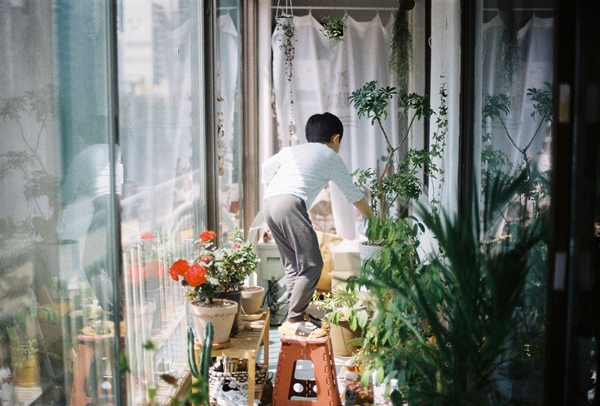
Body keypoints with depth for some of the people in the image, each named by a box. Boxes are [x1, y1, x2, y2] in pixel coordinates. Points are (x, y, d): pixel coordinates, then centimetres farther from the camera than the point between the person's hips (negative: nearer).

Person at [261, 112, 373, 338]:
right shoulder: (330, 156, 17)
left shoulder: (292, 150, 30)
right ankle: (293, 321, -5)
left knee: (293, 265, 14)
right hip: (291, 204, -7)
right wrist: (371, 218, 34)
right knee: (312, 265, -4)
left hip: (268, 205, 7)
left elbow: (267, 167, 15)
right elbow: (352, 194, 22)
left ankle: (299, 315, 18)